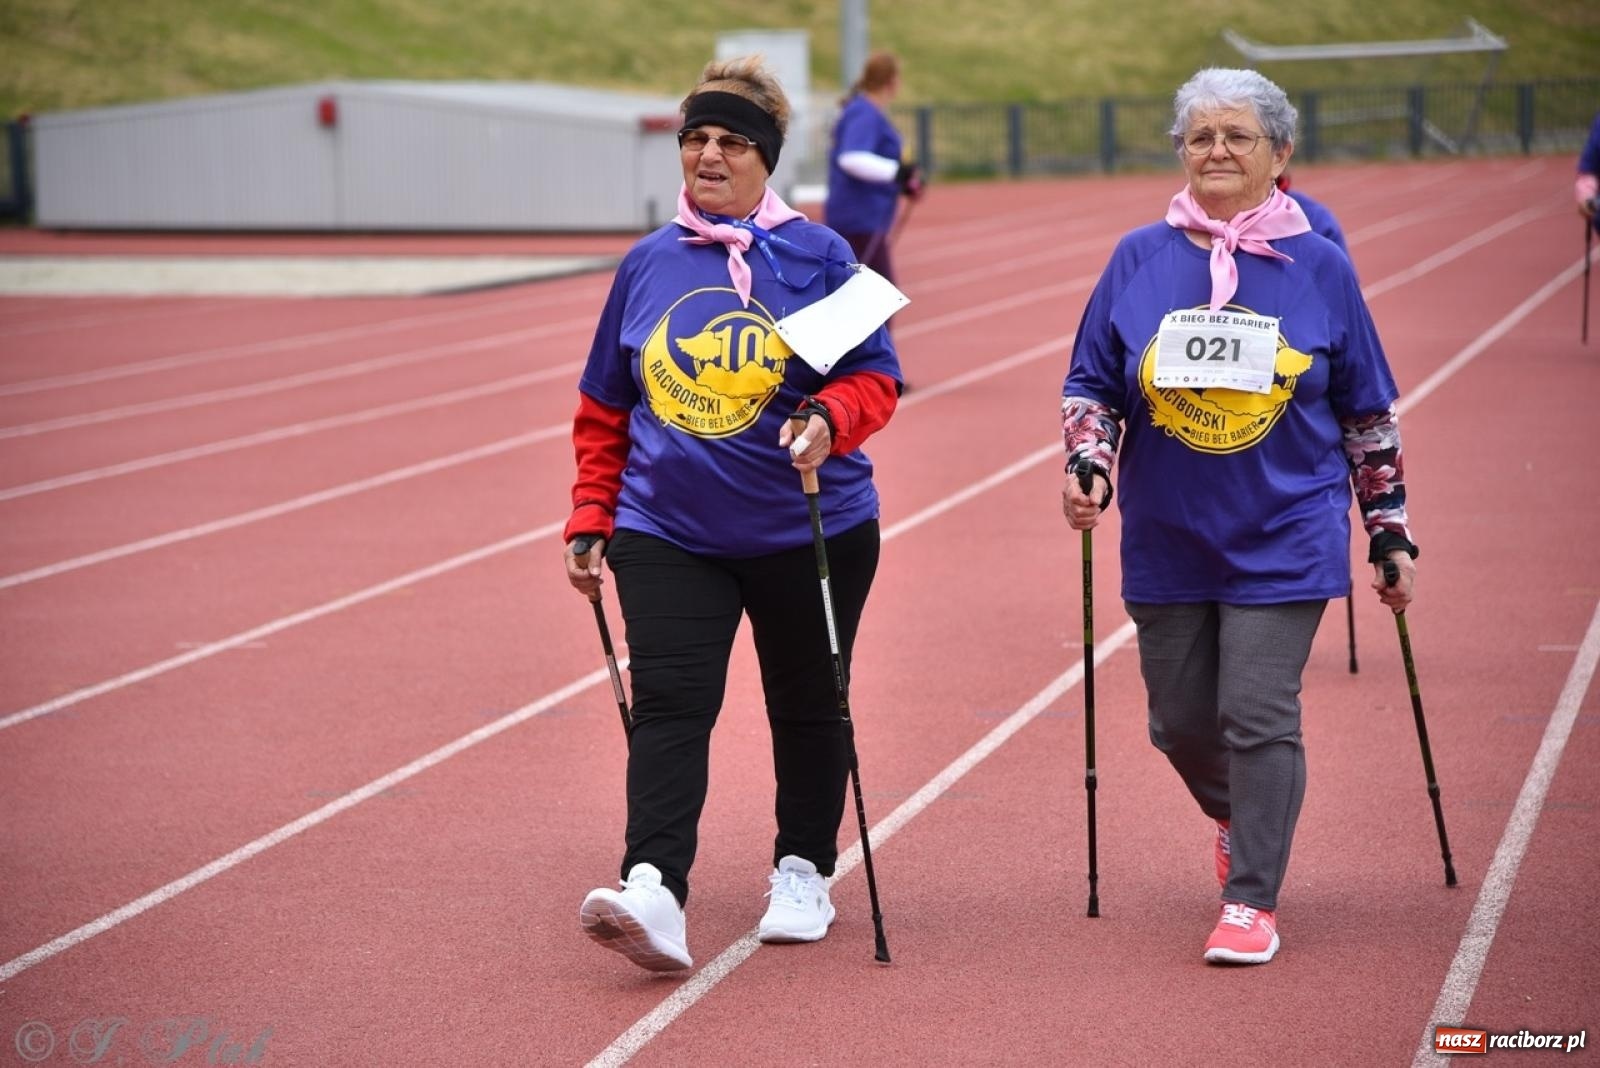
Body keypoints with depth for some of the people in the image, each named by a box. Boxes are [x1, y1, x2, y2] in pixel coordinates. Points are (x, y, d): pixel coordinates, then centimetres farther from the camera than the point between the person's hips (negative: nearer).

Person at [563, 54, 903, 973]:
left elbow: (876, 376, -5)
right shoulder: (647, 265, 5)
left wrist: (829, 418, -26)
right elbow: (604, 410, 13)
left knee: (807, 706, 13)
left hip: (809, 533, -1)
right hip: (668, 532, 1)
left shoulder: (817, 255, -4)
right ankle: (653, 893, -24)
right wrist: (591, 520, 9)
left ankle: (805, 873, 32)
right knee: (668, 706, -14)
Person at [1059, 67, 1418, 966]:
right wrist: (1088, 463, -11)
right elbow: (1092, 382, 8)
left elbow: (1368, 414, 5)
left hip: (1284, 543, -3)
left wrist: (1392, 530, 6)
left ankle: (1252, 900, 5)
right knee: (1180, 721, 11)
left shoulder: (1320, 268, -2)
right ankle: (1240, 816, 43)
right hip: (1167, 543, 3)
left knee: (1258, 717, -9)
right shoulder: (1140, 259, 1)